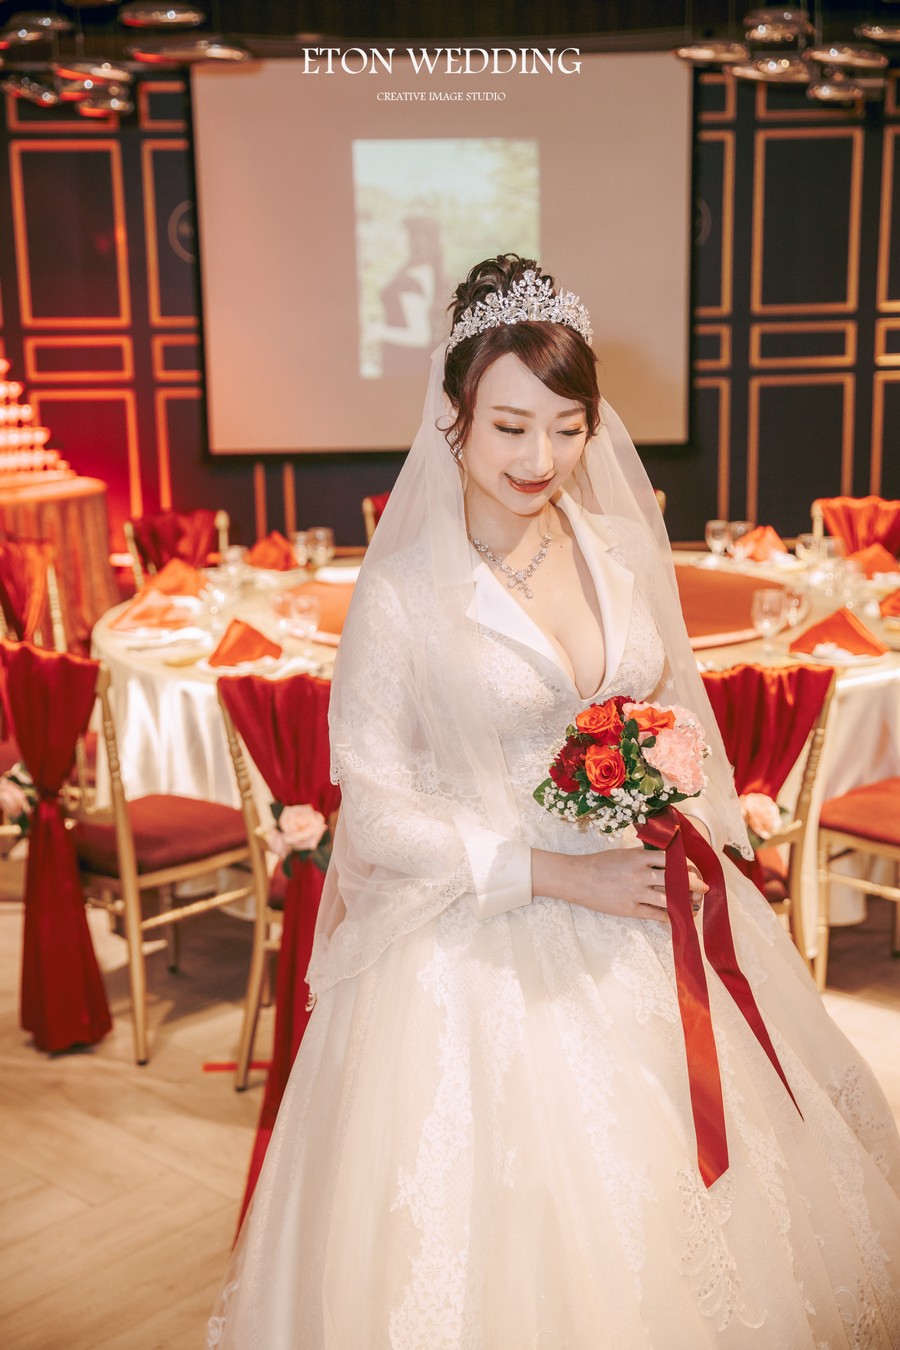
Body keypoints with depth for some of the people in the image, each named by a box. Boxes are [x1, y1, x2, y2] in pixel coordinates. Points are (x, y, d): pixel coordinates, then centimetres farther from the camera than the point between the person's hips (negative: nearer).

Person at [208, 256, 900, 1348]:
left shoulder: (620, 542, 0)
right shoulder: (403, 592, -15)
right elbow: (376, 809, -12)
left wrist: (686, 829, -5)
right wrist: (561, 874, -18)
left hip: (642, 914, 5)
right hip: (480, 942, -4)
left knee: (669, 1200, 15)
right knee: (503, 1234, 2)